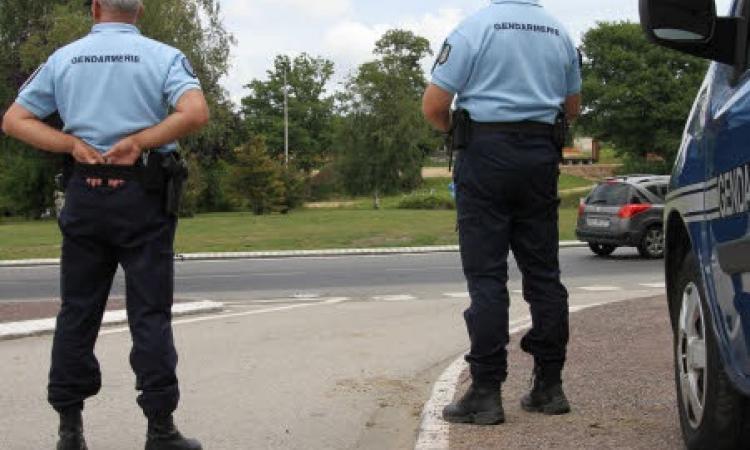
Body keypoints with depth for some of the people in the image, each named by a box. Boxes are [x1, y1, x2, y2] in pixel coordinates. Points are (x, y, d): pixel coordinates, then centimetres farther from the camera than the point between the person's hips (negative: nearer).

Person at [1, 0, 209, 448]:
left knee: (78, 310, 10)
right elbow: (196, 112, -19)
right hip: (143, 196, -2)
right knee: (150, 313, 1)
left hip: (85, 194, 3)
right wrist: (140, 139, -12)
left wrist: (73, 143, -4)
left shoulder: (65, 58, 8)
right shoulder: (163, 57, -2)